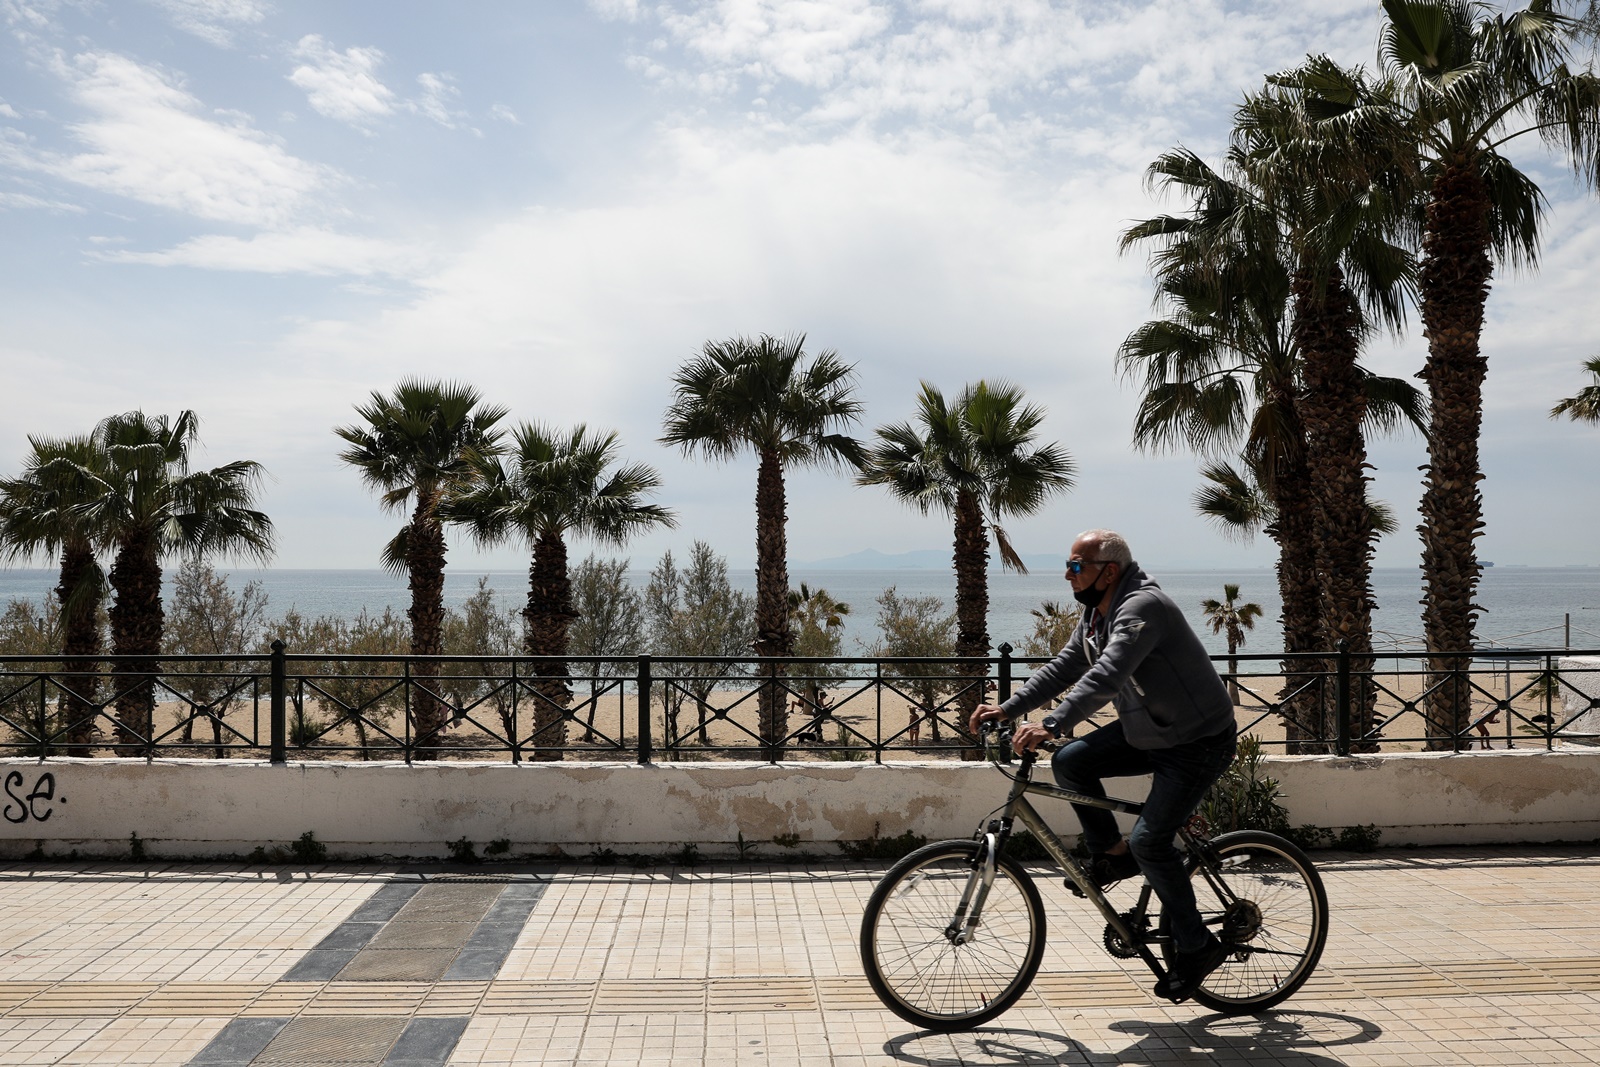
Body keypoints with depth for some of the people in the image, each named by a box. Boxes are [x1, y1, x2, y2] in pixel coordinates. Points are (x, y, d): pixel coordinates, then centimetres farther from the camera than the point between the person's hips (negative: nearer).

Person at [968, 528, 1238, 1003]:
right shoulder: (1095, 614, 5)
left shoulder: (1142, 608, -26)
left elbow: (1105, 677, -39)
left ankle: (1197, 947, 3)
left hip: (1200, 742, -9)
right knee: (1070, 761, -7)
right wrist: (1007, 708, -5)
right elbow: (1062, 669, 6)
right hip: (1145, 732, 9)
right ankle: (1113, 853, 11)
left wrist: (1050, 725, -47)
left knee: (1150, 840, -15)